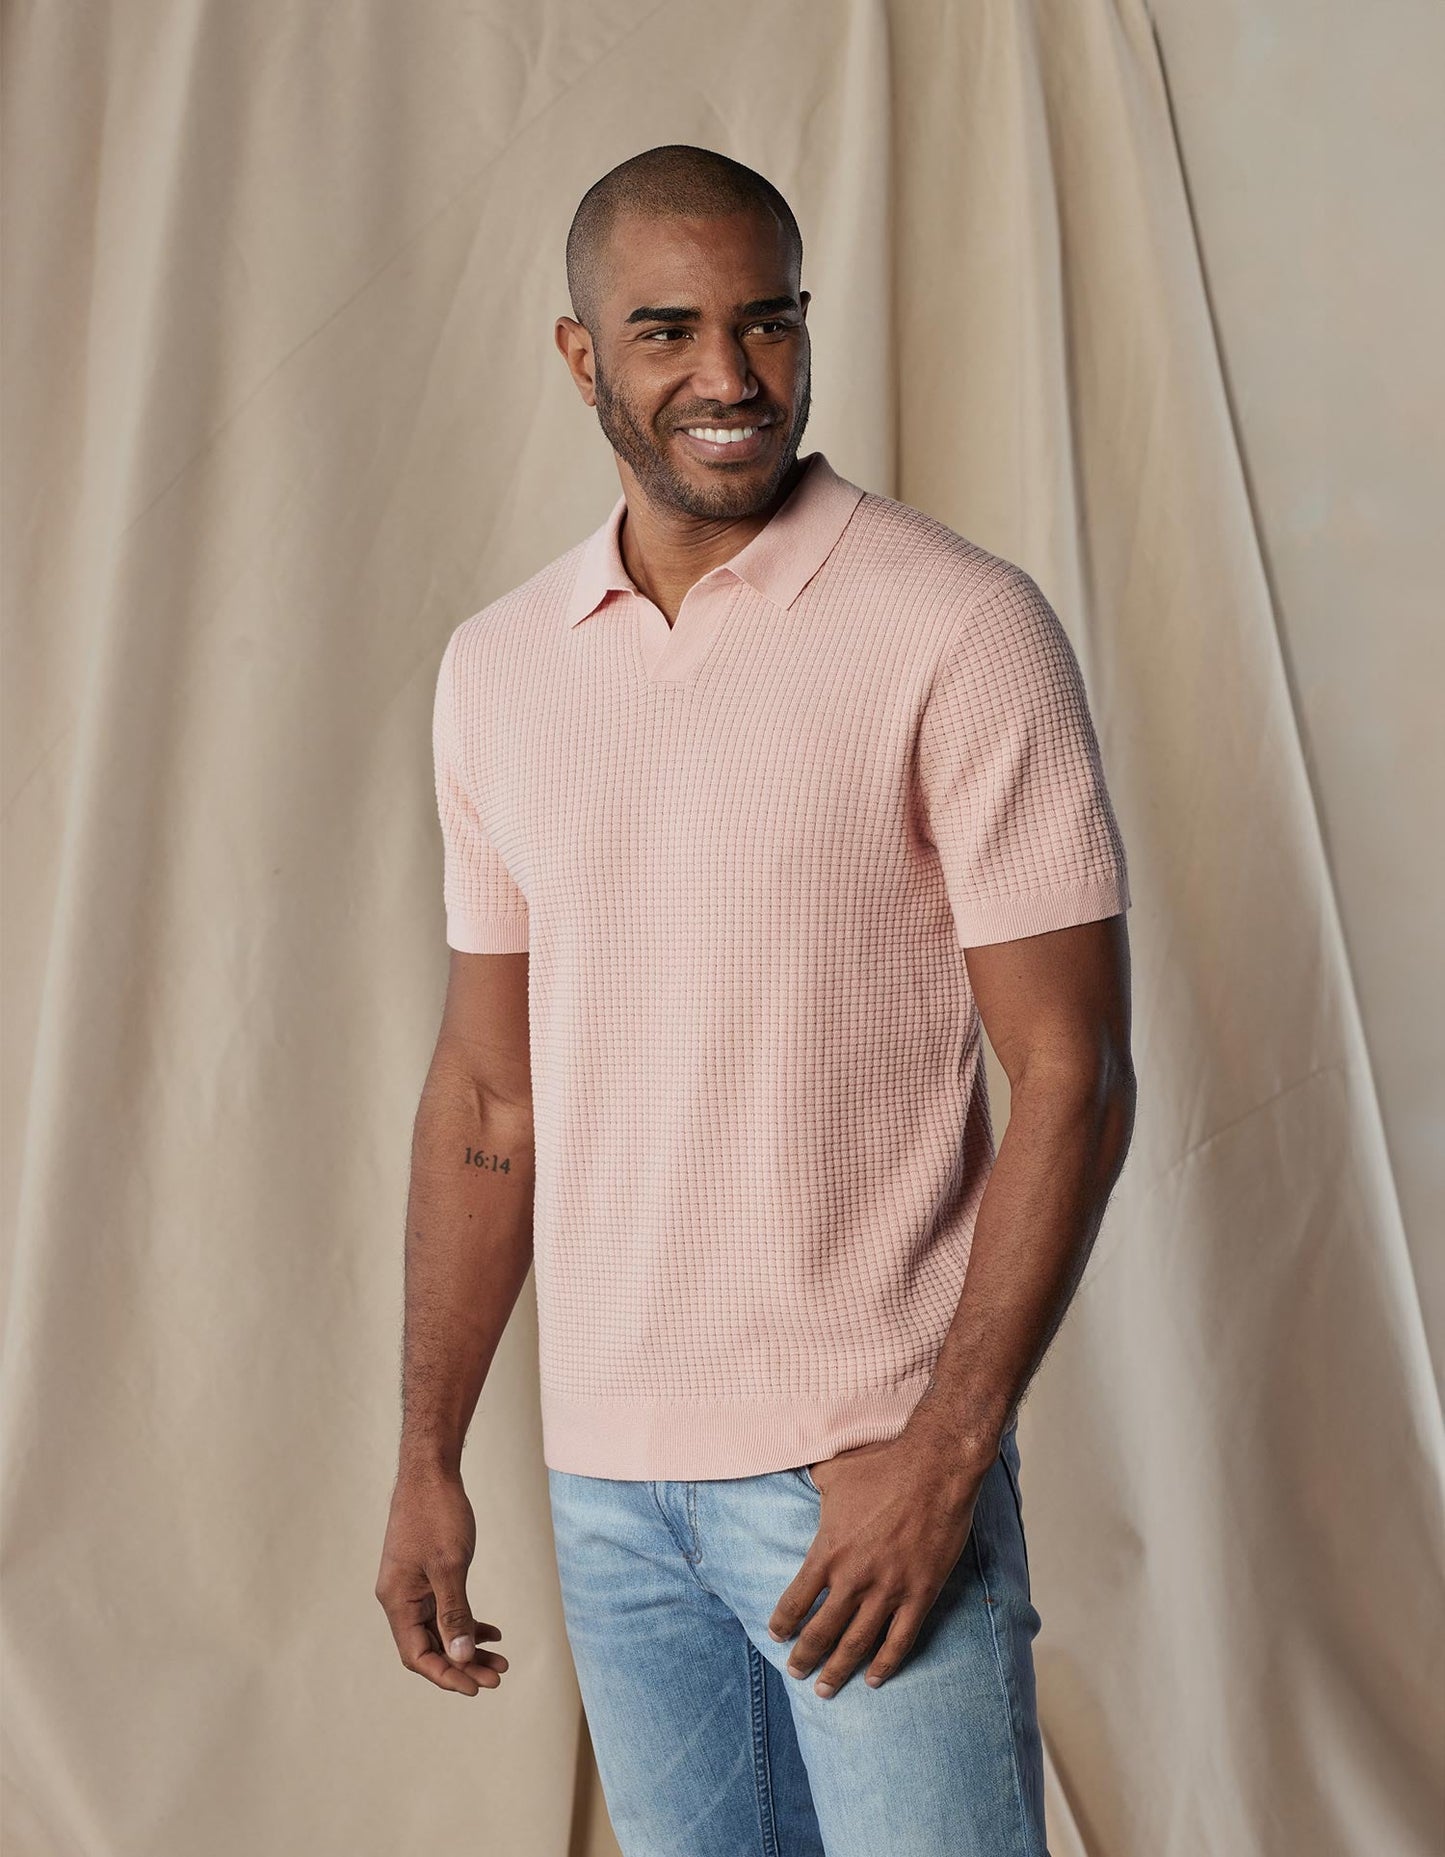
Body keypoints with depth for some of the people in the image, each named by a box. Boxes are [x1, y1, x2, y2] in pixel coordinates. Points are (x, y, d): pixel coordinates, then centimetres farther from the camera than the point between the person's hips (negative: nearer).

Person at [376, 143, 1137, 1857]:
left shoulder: (959, 630, -9)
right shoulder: (495, 670, 6)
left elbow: (1072, 1074, -11)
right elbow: (487, 1090, 12)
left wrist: (943, 1452, -17)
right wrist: (427, 1454, 10)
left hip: (871, 1459, -4)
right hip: (603, 1472, 5)